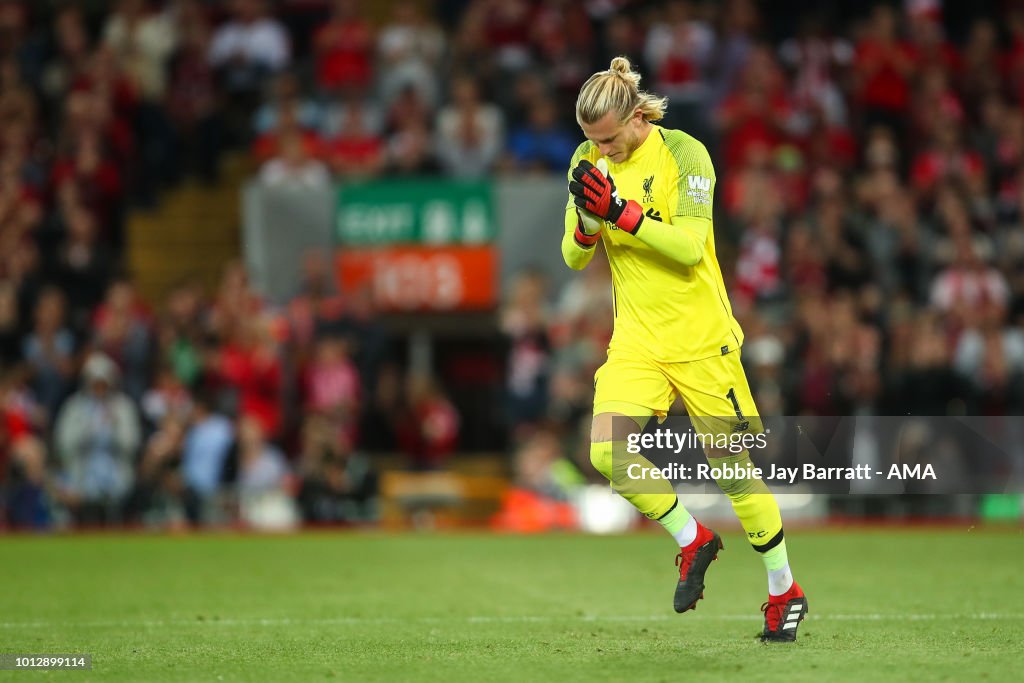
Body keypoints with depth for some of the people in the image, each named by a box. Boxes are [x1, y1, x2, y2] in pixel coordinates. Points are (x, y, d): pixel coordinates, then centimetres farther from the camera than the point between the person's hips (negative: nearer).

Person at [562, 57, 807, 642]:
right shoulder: (591, 160, 3)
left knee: (733, 467, 2)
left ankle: (786, 591, 21)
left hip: (699, 340, -4)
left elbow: (690, 247, -21)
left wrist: (620, 211, -28)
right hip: (636, 340, 4)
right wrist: (588, 221, -15)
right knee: (607, 452, -18)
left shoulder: (682, 153, -12)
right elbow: (573, 257, 6)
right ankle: (692, 540, 6)